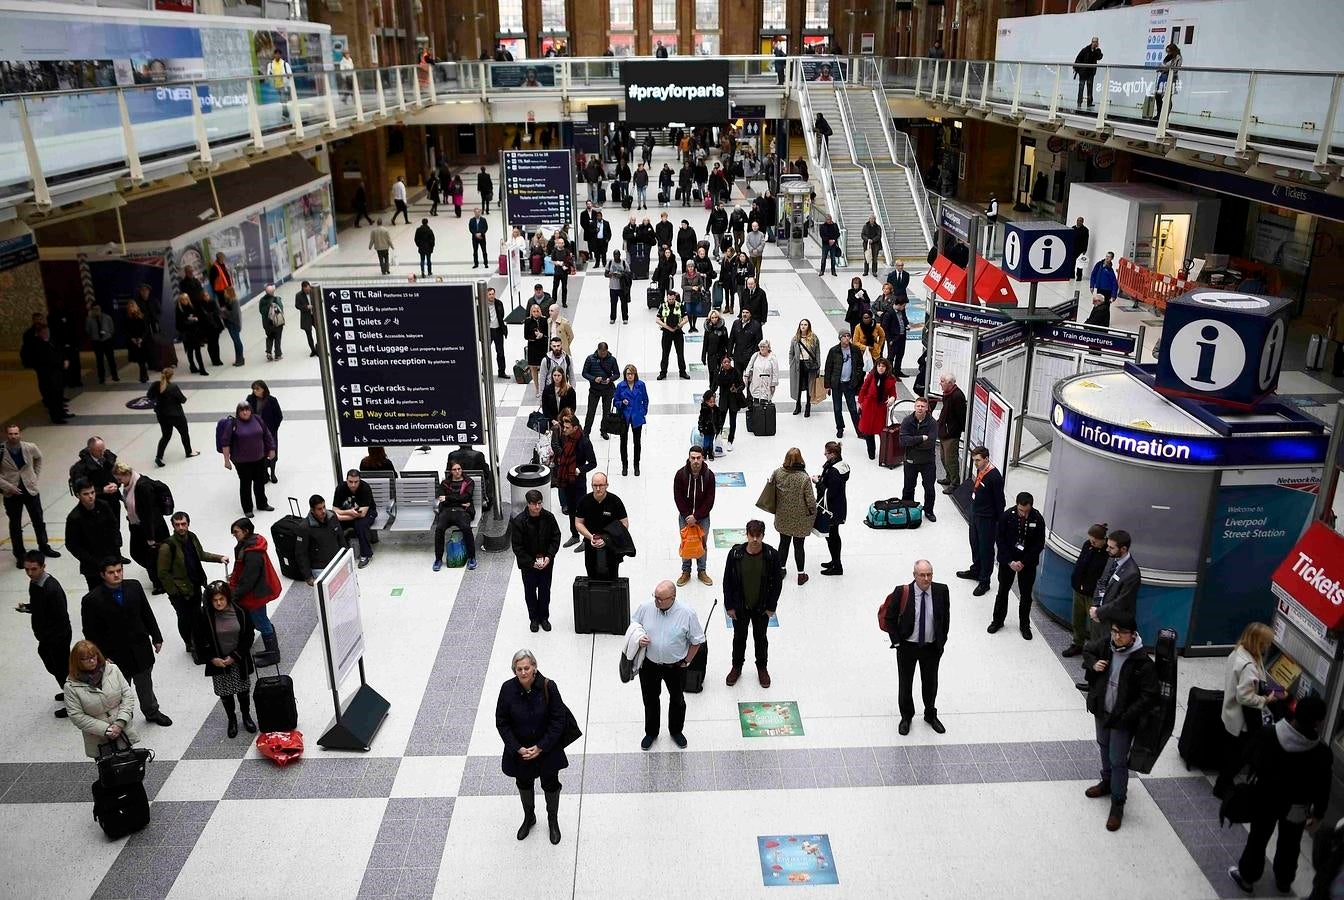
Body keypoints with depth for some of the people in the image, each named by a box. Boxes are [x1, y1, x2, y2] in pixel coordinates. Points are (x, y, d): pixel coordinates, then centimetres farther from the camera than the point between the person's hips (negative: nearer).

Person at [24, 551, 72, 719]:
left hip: (58, 638, -9)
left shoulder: (53, 588, -31)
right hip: (45, 637, 9)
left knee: (62, 669, 7)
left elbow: (62, 618, -26)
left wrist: (45, 636, -21)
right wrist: (27, 608, 1)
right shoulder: (34, 582, -3)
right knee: (52, 666, 25)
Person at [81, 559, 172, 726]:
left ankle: (152, 712, 44)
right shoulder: (92, 600, -18)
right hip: (115, 655, -4)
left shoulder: (134, 586, -6)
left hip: (141, 648, 4)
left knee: (145, 685, 23)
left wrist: (156, 638, 7)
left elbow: (147, 614, 4)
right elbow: (91, 633, -12)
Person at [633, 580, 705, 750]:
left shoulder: (687, 614, -22)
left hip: (675, 666, -1)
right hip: (649, 664, 1)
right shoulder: (645, 607, -16)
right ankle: (651, 732, 43)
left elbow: (696, 640, -8)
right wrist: (639, 639, -17)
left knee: (677, 699, 20)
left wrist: (686, 661, -4)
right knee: (650, 699, 19)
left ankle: (676, 731, 46)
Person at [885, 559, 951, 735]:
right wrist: (896, 642, -9)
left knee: (930, 683, 19)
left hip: (932, 647, 2)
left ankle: (931, 715, 42)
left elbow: (946, 616, 3)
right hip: (907, 647, -2)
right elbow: (890, 618, -8)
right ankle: (906, 717, 37)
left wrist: (942, 641, 2)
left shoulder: (941, 590, -12)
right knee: (905, 683, 15)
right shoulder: (902, 592, -19)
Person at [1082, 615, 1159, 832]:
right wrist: (1093, 664, -12)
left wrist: (1125, 717, -25)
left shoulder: (1142, 662, -26)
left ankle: (1117, 805, 18)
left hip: (1123, 719, -6)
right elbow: (1087, 650, 10)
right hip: (1102, 711, 6)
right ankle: (1107, 782, 51)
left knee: (1118, 761, 2)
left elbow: (1149, 697, -22)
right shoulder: (1105, 643, -12)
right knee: (1104, 747, 27)